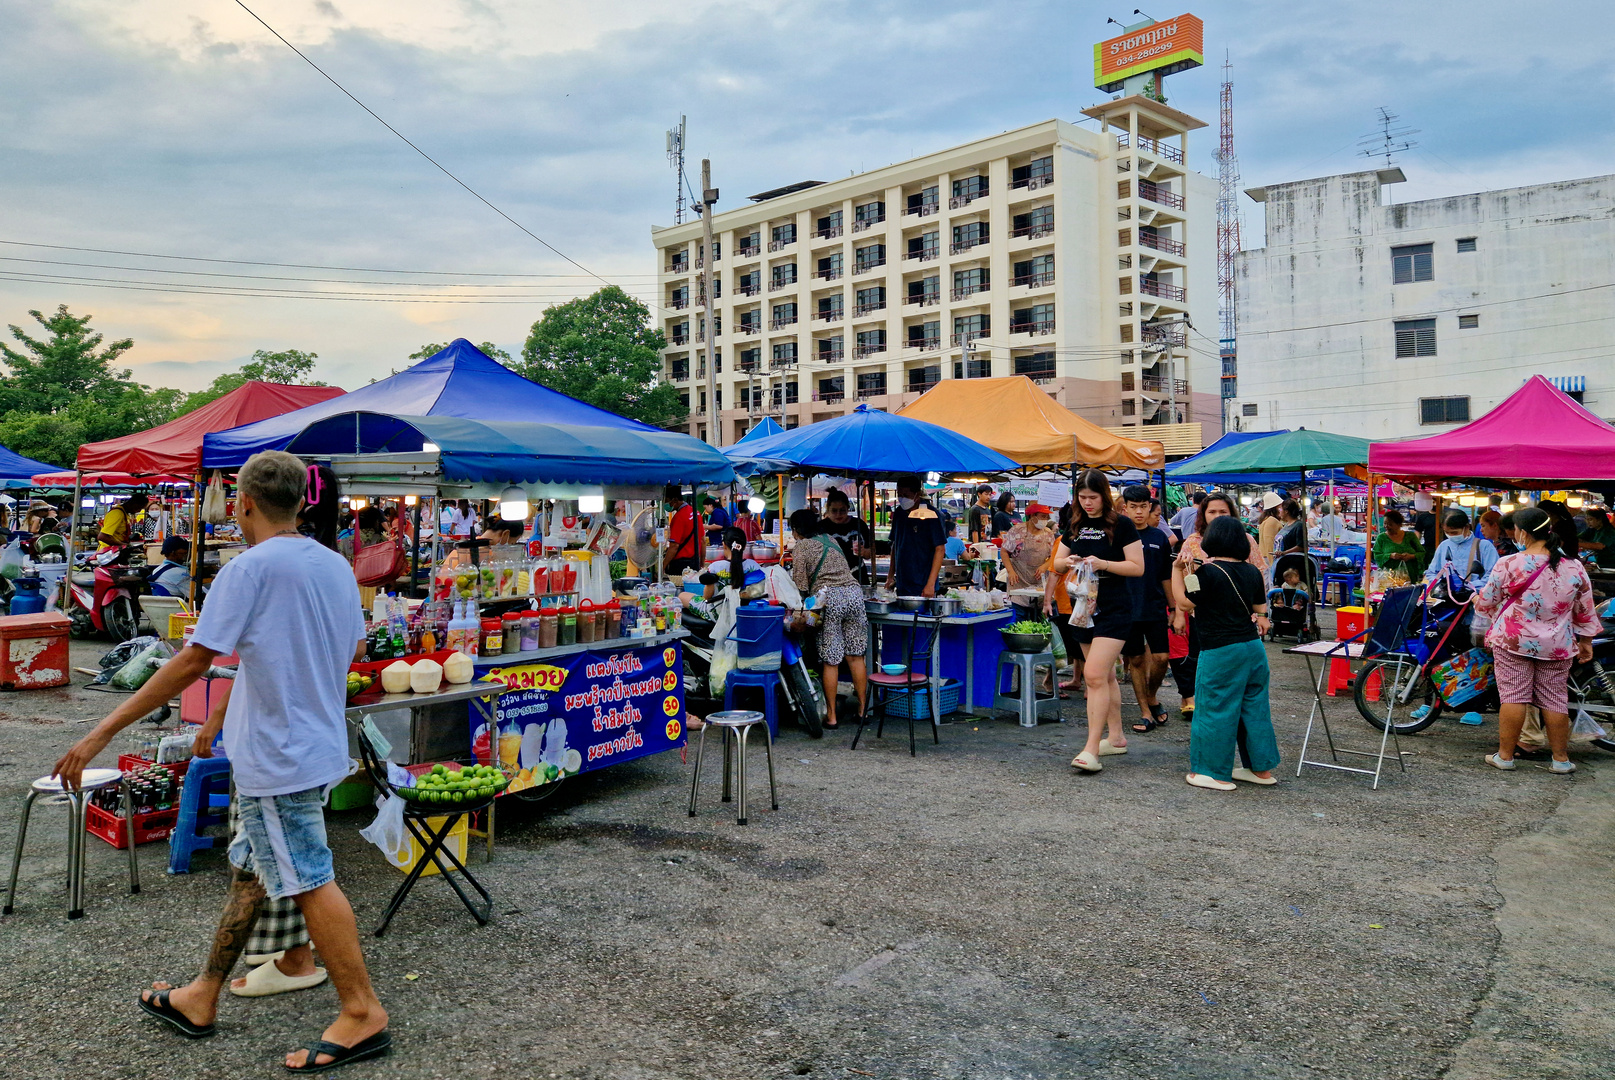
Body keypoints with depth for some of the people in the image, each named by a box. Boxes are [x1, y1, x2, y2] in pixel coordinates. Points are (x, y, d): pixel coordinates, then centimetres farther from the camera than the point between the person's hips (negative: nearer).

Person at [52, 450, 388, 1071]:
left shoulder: (250, 568, -16)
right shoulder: (336, 565, 6)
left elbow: (191, 663, -19)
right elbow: (354, 649, 16)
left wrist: (101, 734, -14)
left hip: (279, 757, -8)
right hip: (320, 745, 8)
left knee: (308, 881, -1)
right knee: (250, 870, 19)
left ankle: (362, 1014, 6)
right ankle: (201, 999, 33)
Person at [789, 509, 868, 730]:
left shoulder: (802, 546, 2)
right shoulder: (831, 540, 21)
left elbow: (800, 584, -2)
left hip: (829, 598, -5)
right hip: (854, 590, 6)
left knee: (830, 661, 0)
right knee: (856, 656, 10)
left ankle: (831, 716, 5)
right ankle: (862, 709, 14)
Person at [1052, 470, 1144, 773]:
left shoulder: (1121, 524, -6)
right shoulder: (1076, 526, 11)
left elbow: (1137, 567, -9)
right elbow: (1056, 564, 15)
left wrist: (1103, 563, -21)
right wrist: (1067, 562, -8)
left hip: (1114, 610, -7)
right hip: (1085, 608, 7)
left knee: (1094, 675, -16)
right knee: (1105, 675, 15)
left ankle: (1091, 748, -15)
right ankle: (1116, 736, 26)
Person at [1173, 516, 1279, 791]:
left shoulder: (1208, 572, -15)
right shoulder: (1251, 571, 6)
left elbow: (1185, 602, -10)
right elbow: (1260, 607, 15)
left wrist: (1177, 570, -5)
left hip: (1221, 651, -7)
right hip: (1253, 645, 7)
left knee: (1217, 709, 2)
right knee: (1253, 706, 16)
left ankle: (1215, 773, 8)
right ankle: (1262, 768, 24)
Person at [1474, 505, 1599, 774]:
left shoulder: (1508, 564, -12)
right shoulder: (1575, 569, -2)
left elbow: (1486, 603, -2)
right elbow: (1585, 612, 7)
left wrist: (1477, 603, 20)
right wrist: (1586, 641, 19)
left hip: (1513, 641, -3)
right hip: (1557, 646, 3)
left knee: (1513, 697, 1)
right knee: (1554, 700, 10)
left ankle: (1505, 756, 6)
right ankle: (1561, 759, 18)